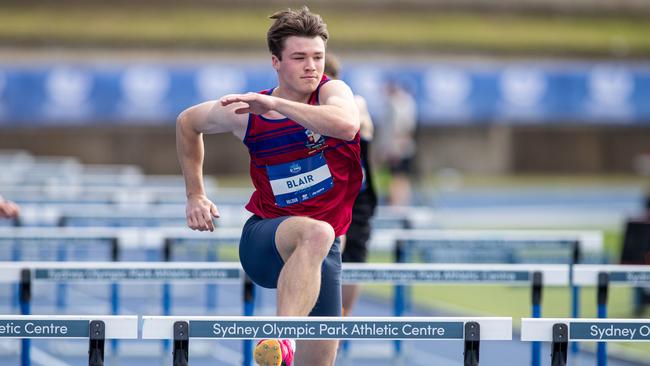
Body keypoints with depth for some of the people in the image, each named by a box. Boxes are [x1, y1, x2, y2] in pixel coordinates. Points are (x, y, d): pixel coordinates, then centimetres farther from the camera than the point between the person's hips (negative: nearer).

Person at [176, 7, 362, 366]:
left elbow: (347, 124, -32)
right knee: (317, 232, -38)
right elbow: (188, 122, 18)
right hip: (263, 239, -3)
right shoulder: (246, 113, -2)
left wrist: (275, 104, -34)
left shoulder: (332, 92, -6)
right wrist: (195, 195, 17)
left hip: (323, 253, 3)